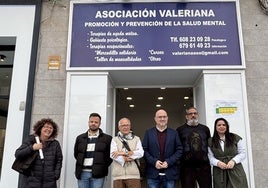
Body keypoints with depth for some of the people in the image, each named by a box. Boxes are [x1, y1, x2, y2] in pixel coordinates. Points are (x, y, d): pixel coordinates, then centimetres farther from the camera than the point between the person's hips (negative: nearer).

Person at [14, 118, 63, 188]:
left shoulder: (55, 144, 7)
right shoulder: (30, 140, 4)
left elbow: (59, 160, 11)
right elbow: (17, 154, -1)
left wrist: (56, 175, 0)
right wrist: (32, 148, -13)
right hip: (31, 181, -1)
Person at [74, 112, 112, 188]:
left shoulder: (107, 138, 4)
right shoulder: (80, 138, 13)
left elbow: (110, 155, 5)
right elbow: (76, 154, 20)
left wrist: (103, 167, -2)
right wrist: (81, 164, 9)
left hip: (97, 174, -3)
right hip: (82, 173, 3)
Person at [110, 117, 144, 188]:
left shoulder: (136, 139, 12)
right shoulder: (115, 140, 12)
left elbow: (140, 153, -4)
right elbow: (113, 155, -4)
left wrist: (123, 153, -9)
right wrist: (126, 159, -13)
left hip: (133, 174, 0)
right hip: (118, 175, 0)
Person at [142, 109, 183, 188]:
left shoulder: (174, 133, 7)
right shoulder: (148, 133, 6)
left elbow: (179, 150, 3)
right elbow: (144, 150, 2)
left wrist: (168, 162, -9)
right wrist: (154, 161, -12)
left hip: (170, 173, 1)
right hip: (153, 173, 0)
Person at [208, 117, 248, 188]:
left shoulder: (235, 138, 6)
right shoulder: (210, 142, 7)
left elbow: (243, 153, 5)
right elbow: (211, 157, 4)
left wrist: (233, 160, -11)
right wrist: (218, 162, -16)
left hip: (235, 171, 0)